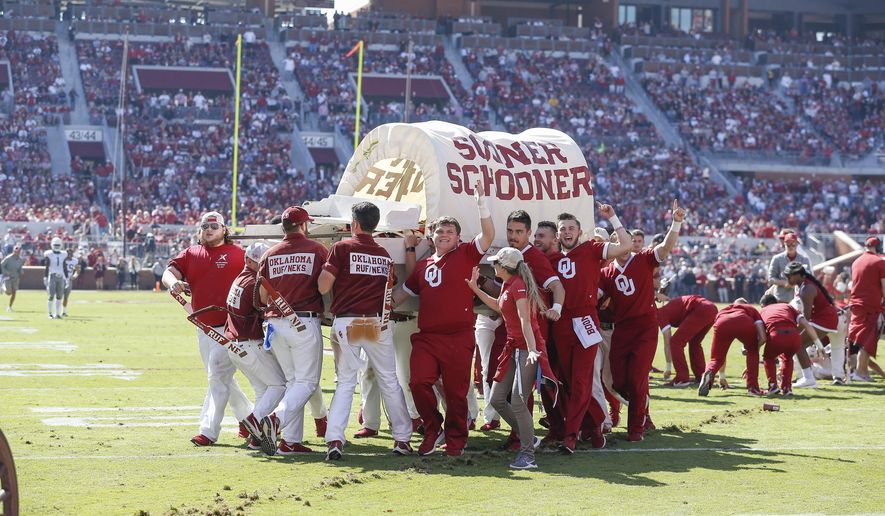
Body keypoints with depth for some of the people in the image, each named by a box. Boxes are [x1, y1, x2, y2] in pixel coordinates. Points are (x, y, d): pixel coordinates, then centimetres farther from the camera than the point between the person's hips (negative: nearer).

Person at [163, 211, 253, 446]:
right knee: (221, 378, 17)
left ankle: (208, 431, -9)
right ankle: (248, 418, 33)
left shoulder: (237, 253, -2)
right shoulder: (190, 254, 11)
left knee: (218, 376, -11)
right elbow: (169, 272, -1)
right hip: (204, 328, 7)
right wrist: (173, 282, -25)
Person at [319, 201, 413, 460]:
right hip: (378, 323, 2)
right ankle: (402, 439, 13)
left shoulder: (342, 248, -3)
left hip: (346, 322, -2)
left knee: (345, 382, 5)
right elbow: (390, 292, 11)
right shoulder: (385, 254, 11)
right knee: (390, 381, 10)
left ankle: (335, 439, -8)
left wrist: (326, 268, 10)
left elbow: (323, 286, -7)